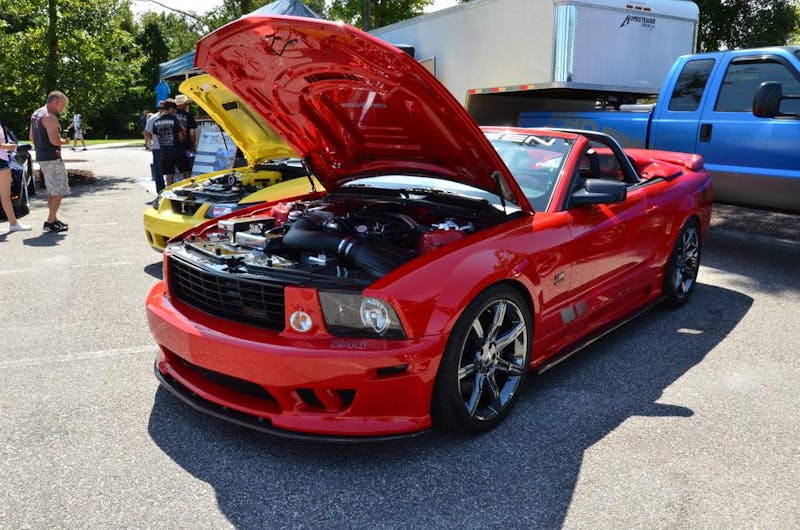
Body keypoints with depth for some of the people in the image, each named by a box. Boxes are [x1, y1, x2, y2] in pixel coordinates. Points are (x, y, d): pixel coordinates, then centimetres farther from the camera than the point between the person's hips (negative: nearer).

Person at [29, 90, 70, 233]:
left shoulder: (35, 114, 15)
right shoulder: (50, 117, -17)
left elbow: (31, 137, 21)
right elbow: (55, 140, -24)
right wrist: (65, 141, -6)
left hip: (41, 157, 10)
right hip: (52, 159, -10)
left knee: (52, 191, 18)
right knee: (59, 192, -5)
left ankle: (53, 219, 25)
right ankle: (50, 223, -4)